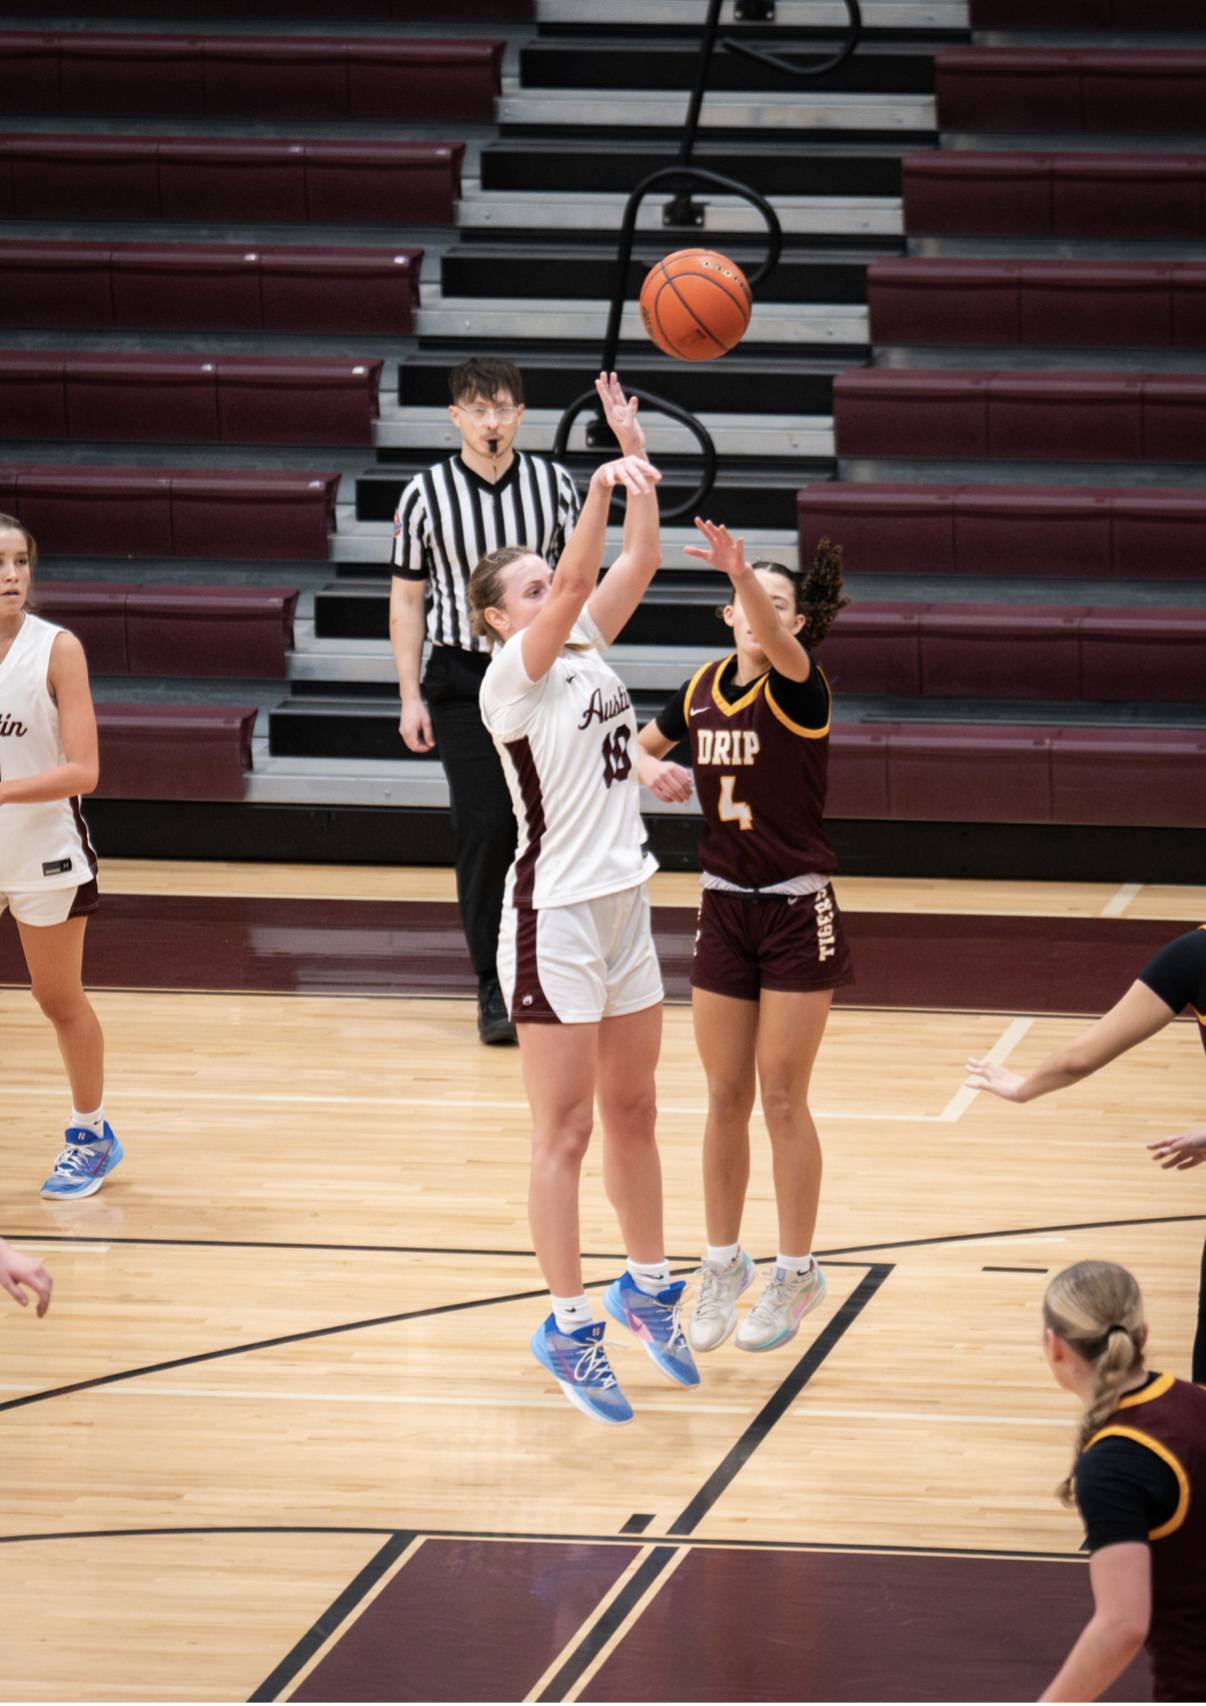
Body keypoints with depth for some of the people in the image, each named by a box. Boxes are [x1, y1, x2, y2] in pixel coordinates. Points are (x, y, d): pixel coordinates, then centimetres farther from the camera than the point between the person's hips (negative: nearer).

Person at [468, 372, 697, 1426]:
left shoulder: (587, 650, 8)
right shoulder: (512, 676, -12)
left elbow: (638, 564, 4)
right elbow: (576, 585, -26)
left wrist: (637, 455, -3)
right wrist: (605, 483, -35)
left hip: (624, 908, 8)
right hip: (554, 915, -8)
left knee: (633, 1112, 18)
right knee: (565, 1132, -3)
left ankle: (648, 1288, 32)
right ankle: (568, 1328, 3)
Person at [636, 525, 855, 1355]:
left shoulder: (799, 689, -14)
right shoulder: (703, 690, 3)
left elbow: (779, 646, -38)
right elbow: (640, 746, 18)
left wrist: (744, 572, -56)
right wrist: (654, 771, -6)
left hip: (797, 913, -5)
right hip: (725, 908, 5)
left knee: (783, 1100, 0)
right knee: (726, 1098, 10)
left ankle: (797, 1272, 13)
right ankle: (724, 1263, 22)